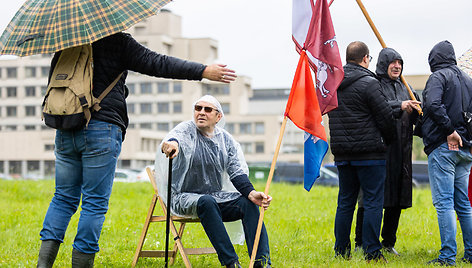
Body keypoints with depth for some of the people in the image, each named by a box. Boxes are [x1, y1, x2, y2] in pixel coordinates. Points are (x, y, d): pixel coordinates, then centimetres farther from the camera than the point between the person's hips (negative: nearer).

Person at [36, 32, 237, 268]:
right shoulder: (116, 41, -4)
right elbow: (156, 63, -8)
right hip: (101, 128, -6)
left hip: (65, 131, 6)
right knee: (95, 202, 1)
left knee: (64, 198, 13)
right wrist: (204, 72, -6)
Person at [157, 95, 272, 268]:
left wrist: (251, 193, -24)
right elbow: (176, 136, -30)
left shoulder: (226, 140, 6)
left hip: (217, 197, 4)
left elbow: (237, 173, -3)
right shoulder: (187, 129, -4)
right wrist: (172, 143, -56)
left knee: (249, 203, -22)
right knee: (207, 202, -36)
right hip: (185, 198, -4)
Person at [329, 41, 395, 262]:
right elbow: (385, 117, -10)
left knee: (345, 202, 13)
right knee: (373, 202, -2)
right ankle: (372, 252, -3)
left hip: (342, 153, 7)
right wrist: (388, 140, 7)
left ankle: (341, 252, 16)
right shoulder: (368, 83, -12)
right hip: (369, 153, -7)